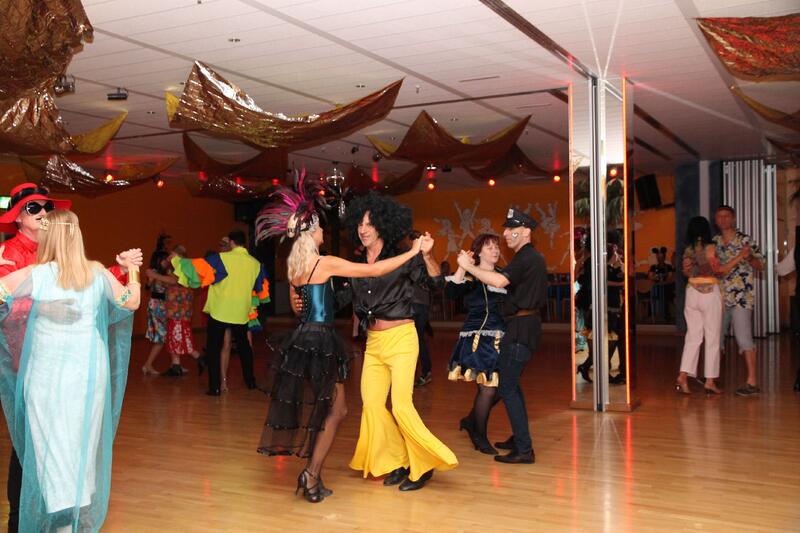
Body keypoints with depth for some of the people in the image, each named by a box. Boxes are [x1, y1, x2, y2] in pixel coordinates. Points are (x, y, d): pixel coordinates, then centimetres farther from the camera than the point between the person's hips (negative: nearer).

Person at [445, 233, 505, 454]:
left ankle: (471, 420, 28)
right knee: (488, 387, -7)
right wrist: (461, 269, -30)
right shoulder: (472, 277, -6)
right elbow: (451, 292, -23)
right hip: (479, 338, -7)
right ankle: (480, 438, 10)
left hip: (499, 338, 7)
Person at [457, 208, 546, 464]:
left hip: (520, 328, -11)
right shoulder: (532, 257, 18)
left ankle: (524, 450, -6)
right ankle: (519, 438, 28)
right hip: (526, 325, 11)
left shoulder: (526, 258, -16)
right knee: (511, 383, 19)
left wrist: (469, 267, -23)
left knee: (507, 388, -8)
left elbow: (500, 281, -31)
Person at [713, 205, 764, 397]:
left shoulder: (745, 240, -2)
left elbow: (760, 265, -3)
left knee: (743, 337, -11)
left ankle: (752, 382, -8)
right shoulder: (714, 242, 12)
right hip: (720, 296, 6)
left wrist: (749, 257, -24)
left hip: (741, 296, -6)